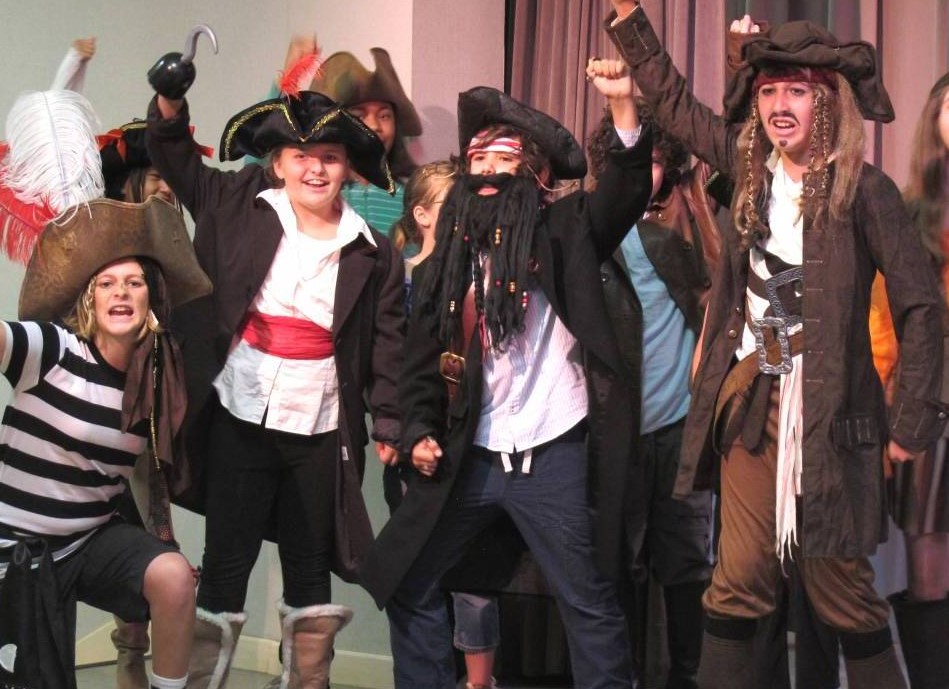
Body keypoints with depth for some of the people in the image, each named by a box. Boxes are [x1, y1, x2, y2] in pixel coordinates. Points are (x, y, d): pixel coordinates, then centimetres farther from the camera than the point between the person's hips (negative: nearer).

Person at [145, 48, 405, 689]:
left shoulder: (373, 252, 0)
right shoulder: (240, 205, 1)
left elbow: (388, 342, 2)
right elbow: (177, 159, 6)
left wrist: (390, 424, 0)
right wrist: (171, 103, -12)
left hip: (323, 431, 1)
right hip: (240, 418, 0)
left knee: (311, 567, 14)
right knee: (225, 562, 6)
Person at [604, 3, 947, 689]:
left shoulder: (863, 189, -8)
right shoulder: (752, 166, 5)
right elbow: (675, 101, 19)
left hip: (828, 409, -4)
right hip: (751, 399, 4)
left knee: (839, 583, 4)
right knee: (739, 579, 5)